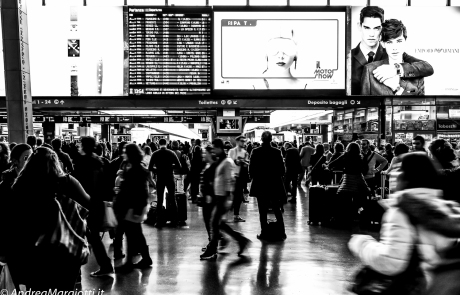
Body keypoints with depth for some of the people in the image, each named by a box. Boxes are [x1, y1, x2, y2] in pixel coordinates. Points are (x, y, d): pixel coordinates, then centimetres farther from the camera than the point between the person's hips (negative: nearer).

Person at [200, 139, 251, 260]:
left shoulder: (227, 162, -14)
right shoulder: (219, 161, 12)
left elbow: (230, 180, -18)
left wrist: (228, 198, -21)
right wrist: (210, 195, 19)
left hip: (223, 197, -9)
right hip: (217, 196, 9)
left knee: (215, 222, -2)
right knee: (219, 222, 13)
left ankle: (212, 251, 11)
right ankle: (241, 239, 24)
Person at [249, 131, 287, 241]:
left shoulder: (256, 152, -8)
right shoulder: (277, 152, -7)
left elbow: (251, 169, -7)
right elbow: (282, 170, -4)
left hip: (260, 185, -1)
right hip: (274, 184, 1)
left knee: (263, 211, 7)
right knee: (277, 210, 13)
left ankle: (265, 233, 11)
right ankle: (282, 233, 17)